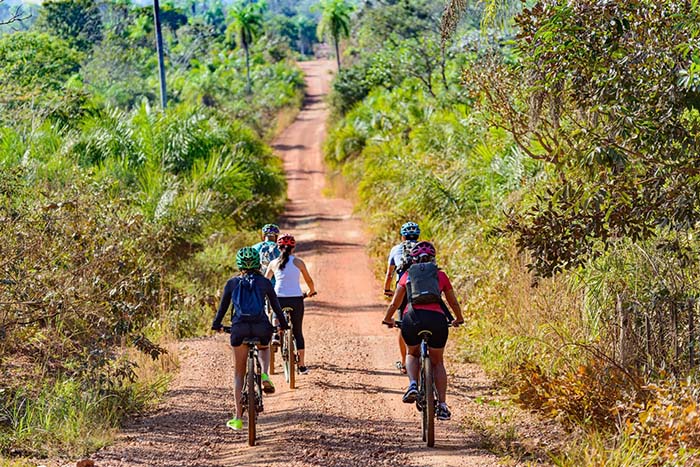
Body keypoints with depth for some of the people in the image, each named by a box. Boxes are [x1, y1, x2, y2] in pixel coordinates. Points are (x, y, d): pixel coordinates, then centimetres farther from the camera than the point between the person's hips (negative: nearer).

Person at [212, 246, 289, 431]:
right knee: (264, 348, 38)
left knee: (239, 373, 12)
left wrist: (216, 325, 28)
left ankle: (238, 418, 7)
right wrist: (284, 325, 27)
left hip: (239, 329, 0)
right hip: (261, 328, 0)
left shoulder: (232, 283, 8)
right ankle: (265, 376, 6)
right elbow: (276, 305, 13)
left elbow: (223, 306, 12)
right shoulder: (264, 282, 7)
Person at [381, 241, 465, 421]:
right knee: (437, 362, 19)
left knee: (412, 354, 28)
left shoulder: (408, 275, 19)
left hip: (412, 318, 0)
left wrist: (388, 319, 43)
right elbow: (453, 302, 29)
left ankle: (413, 384, 1)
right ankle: (442, 405, 9)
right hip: (437, 319, 0)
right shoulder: (441, 276, 19)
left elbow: (394, 303, 24)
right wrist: (459, 319, 49)